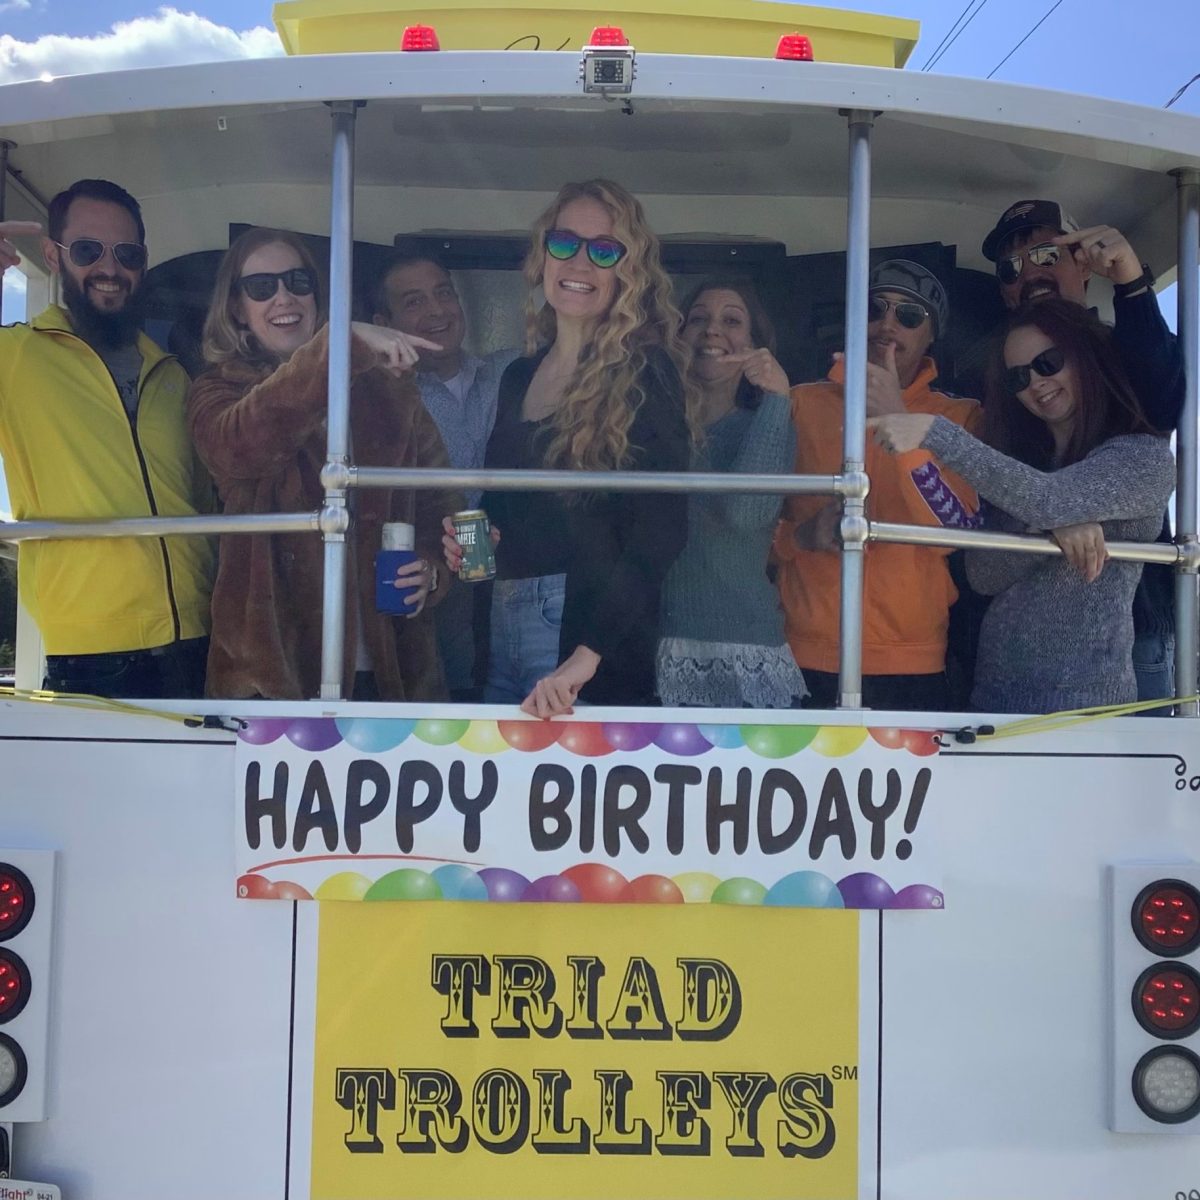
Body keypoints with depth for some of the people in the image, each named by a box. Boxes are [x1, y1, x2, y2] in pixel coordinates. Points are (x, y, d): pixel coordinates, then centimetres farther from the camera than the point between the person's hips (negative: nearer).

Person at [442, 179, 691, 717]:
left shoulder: (644, 374, -6)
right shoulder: (519, 377, 14)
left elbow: (659, 530, -16)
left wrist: (587, 653, -24)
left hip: (587, 628, -6)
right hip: (500, 627, 6)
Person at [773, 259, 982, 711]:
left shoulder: (960, 417, 3)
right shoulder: (803, 403, 5)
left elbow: (961, 534, -12)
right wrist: (803, 535, -13)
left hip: (913, 668, 0)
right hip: (805, 662, 0)